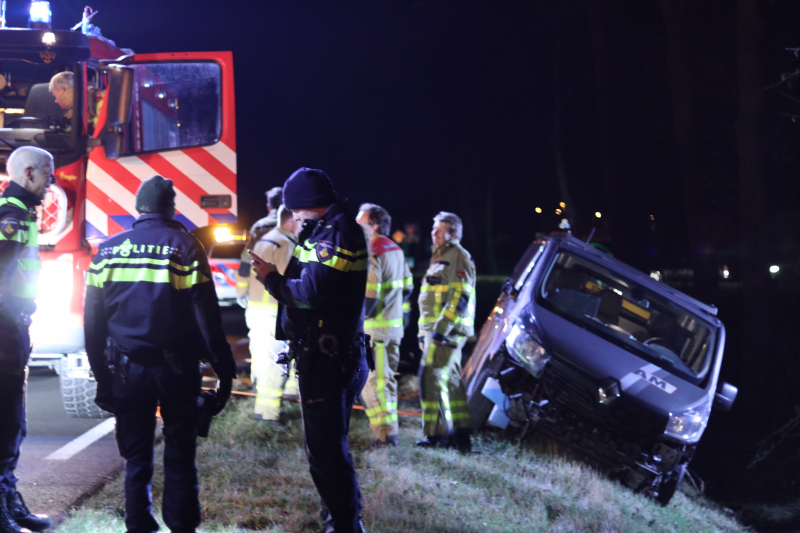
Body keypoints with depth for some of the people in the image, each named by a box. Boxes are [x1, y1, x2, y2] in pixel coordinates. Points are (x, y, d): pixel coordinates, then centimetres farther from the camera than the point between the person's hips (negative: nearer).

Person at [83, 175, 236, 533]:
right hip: (175, 367, -3)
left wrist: (100, 369, 12)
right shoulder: (184, 245, -6)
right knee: (179, 457, 6)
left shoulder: (108, 249, 5)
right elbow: (207, 315, -10)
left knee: (136, 458, 11)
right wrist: (223, 366, -5)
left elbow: (93, 319, 6)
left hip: (126, 368, 3)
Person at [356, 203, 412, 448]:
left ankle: (384, 434, -9)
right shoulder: (397, 251, 12)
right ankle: (391, 431, 21)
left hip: (373, 327, -9)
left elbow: (369, 294, -24)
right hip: (395, 325, 9)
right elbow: (407, 287, 19)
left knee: (371, 381, -6)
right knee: (387, 379, 16)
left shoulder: (370, 254, -17)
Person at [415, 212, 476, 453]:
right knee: (451, 381, 11)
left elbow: (460, 296, -19)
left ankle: (435, 434, -13)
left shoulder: (458, 257, -9)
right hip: (436, 331, 10)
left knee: (431, 378, -13)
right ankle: (460, 432, 15)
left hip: (448, 331, -10)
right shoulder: (440, 258, 22)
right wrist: (424, 332, 23)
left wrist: (442, 328, -24)